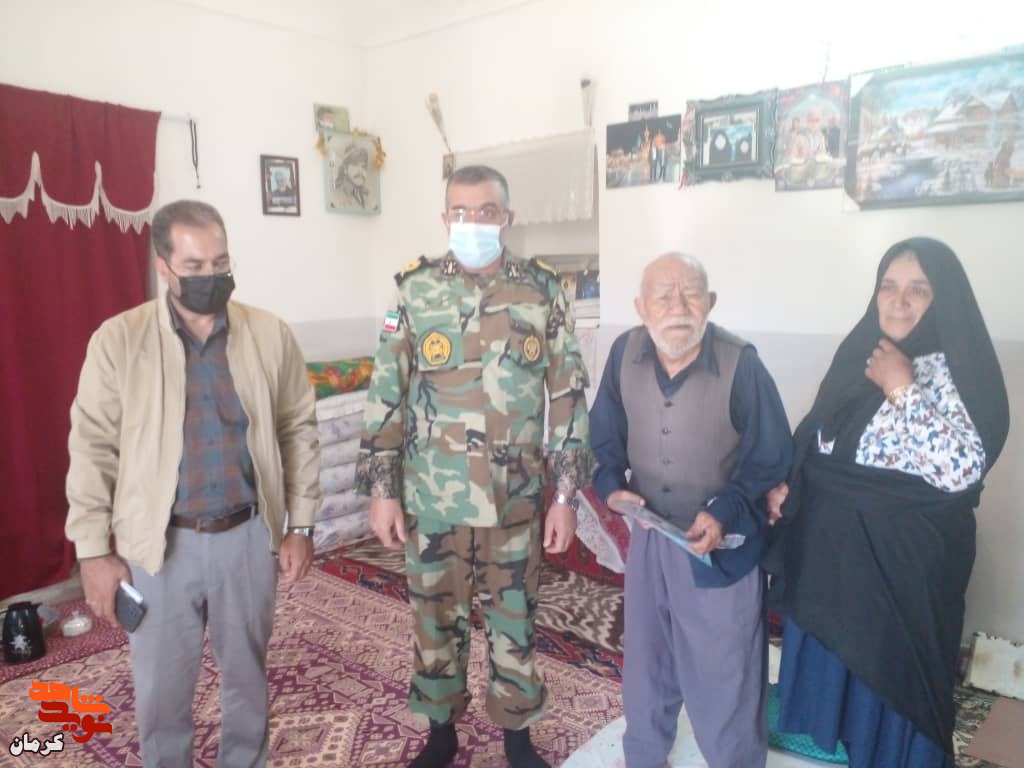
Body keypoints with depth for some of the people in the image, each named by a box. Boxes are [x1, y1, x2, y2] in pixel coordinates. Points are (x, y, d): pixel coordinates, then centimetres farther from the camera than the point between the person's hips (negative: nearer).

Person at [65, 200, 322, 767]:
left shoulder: (271, 335, -3)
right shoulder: (117, 340, -7)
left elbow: (299, 431, 1)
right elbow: (93, 448, -4)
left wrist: (301, 526, 0)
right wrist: (94, 551, -5)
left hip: (249, 536, 1)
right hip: (160, 543, -1)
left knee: (247, 677, 19)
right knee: (161, 690, 15)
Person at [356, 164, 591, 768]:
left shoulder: (545, 294, -3)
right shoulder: (416, 292, -3)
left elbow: (568, 400, -1)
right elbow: (386, 398, -1)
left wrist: (566, 494, -3)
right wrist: (381, 490, -3)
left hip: (516, 500, 0)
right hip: (433, 500, 1)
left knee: (516, 621, 15)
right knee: (436, 620, 16)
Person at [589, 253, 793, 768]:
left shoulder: (740, 363, -21)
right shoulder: (624, 352, -10)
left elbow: (771, 456, -12)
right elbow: (605, 433, 3)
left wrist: (724, 511, -23)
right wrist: (612, 486, -13)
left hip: (722, 542, -4)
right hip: (648, 533, 4)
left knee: (724, 667, 9)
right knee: (645, 653, 21)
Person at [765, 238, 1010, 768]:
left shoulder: (959, 367, -13)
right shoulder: (859, 353, 5)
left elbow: (962, 470, -26)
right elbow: (815, 438, 13)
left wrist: (901, 390, -23)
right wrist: (785, 484, -1)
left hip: (899, 560, -6)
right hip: (828, 546, 6)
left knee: (884, 676, 11)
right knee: (824, 663, 19)